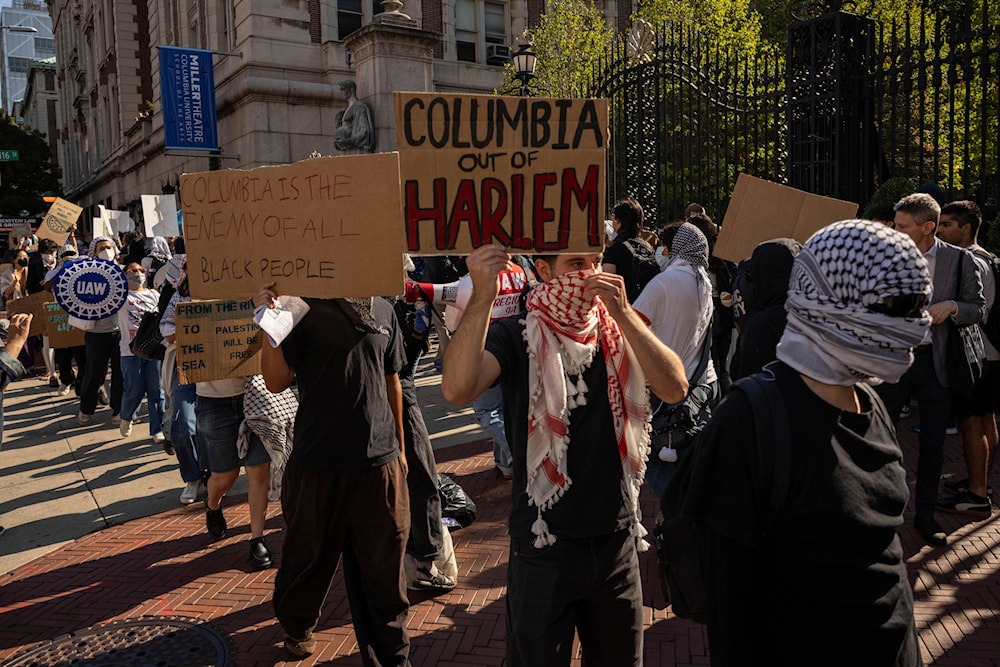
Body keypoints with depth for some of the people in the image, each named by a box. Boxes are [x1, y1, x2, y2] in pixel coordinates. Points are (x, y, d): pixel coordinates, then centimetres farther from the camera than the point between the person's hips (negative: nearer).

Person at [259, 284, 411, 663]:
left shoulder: (382, 310, 6)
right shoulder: (304, 309, -4)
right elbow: (276, 382, -8)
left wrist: (399, 447, 18)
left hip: (380, 462, 2)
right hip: (318, 463, -2)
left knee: (383, 565, 10)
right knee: (309, 556, 17)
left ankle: (392, 656, 28)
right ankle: (297, 627, 45)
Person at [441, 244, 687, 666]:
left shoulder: (619, 330, 2)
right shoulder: (516, 337, -10)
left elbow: (675, 389, -14)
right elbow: (458, 389, -29)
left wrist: (625, 314, -22)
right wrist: (483, 297, -38)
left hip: (617, 541, 4)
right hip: (544, 548, -3)